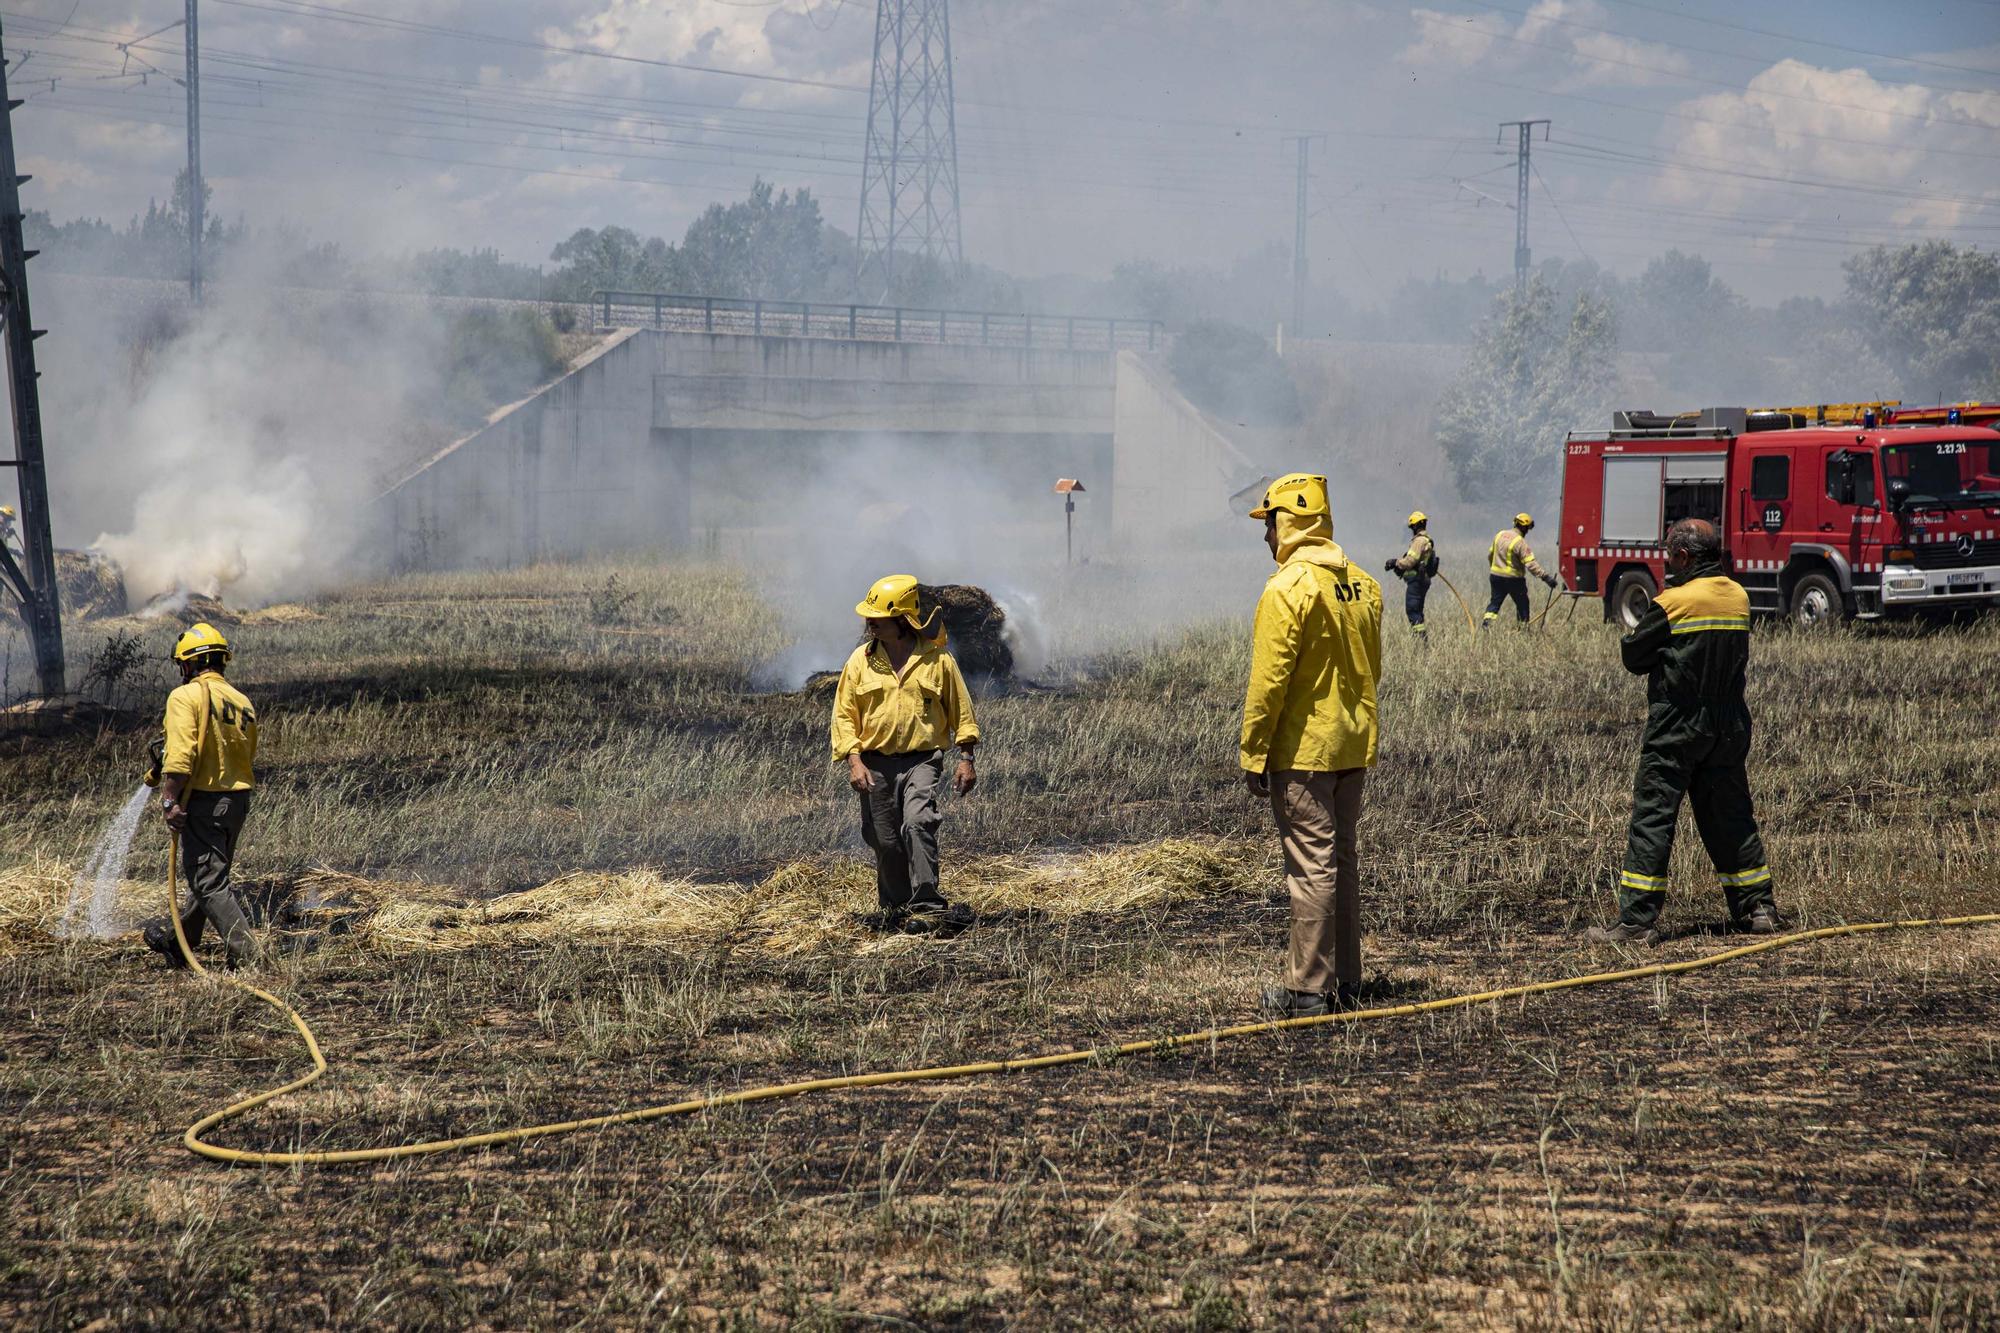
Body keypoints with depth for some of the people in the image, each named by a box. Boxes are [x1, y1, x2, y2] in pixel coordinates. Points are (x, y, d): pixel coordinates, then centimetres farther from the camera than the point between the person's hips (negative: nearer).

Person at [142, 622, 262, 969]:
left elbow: (181, 754, -22)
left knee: (210, 882, -6)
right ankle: (178, 941, 39)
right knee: (211, 873, 21)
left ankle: (247, 955, -15)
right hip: (239, 799, 8)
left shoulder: (186, 697, -11)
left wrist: (169, 800, -22)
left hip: (203, 800, -8)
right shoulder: (242, 702, 12)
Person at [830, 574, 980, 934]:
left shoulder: (936, 659, 0)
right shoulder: (861, 660, 3)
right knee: (885, 841, 5)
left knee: (917, 824, -24)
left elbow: (961, 711, 8)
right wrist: (854, 761, -7)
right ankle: (896, 908, 24)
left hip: (923, 760, -3)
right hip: (876, 764, 3)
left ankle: (926, 906, -25)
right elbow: (844, 714, 4)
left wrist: (966, 759, 5)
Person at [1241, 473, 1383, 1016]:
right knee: (1343, 859, 15)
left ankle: (1308, 988, -1)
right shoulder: (1363, 585, 9)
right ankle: (1345, 981, 21)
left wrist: (1253, 755, -13)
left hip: (1302, 749, -8)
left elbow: (1269, 681, -18)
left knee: (1311, 865, -5)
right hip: (1354, 747, 8)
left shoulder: (1289, 590, -16)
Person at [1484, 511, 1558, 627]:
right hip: (1513, 579, -6)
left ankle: (1486, 623, -4)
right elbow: (1530, 563, -24)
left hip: (1496, 575, 6)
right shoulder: (1520, 542, -18)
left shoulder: (1500, 535, 4)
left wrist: (1492, 569, 33)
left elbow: (1490, 554, 17)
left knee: (1495, 602, 13)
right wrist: (1545, 577, -24)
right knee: (1522, 604, 10)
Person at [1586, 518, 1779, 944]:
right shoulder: (1739, 597, 6)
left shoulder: (1671, 604, -14)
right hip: (1729, 727, 6)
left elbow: (1633, 656, -5)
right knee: (1730, 816, 15)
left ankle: (1637, 920, -7)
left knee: (1653, 818, -4)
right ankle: (1757, 909, 18)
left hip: (1677, 725, -6)